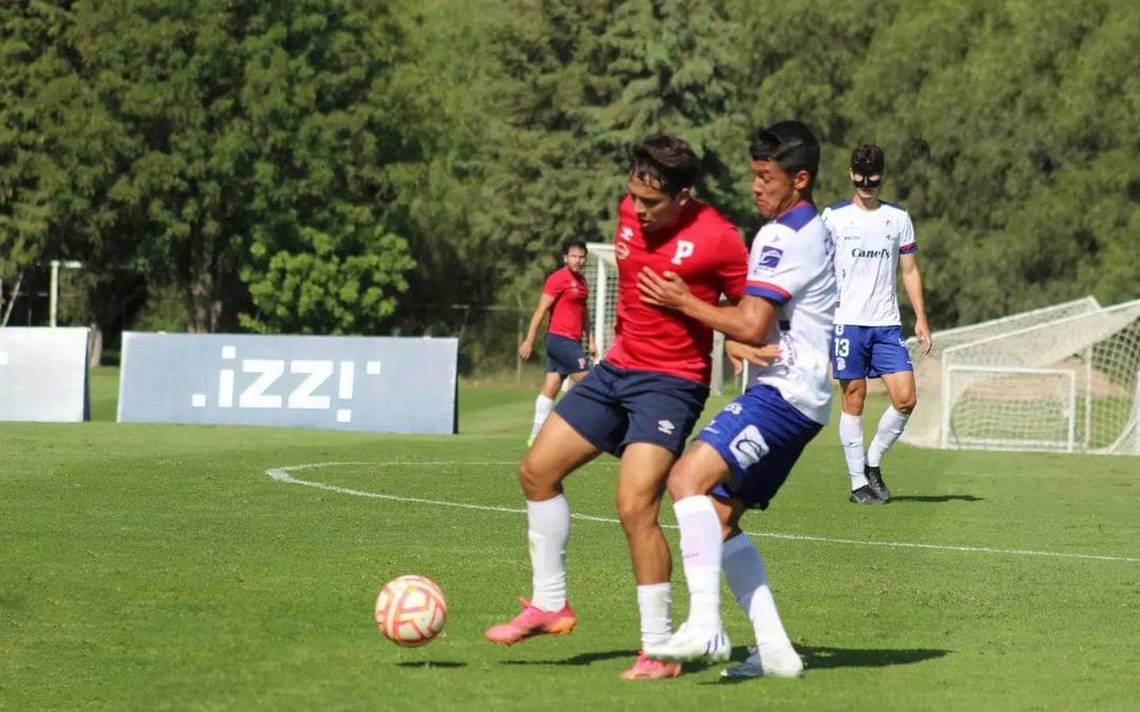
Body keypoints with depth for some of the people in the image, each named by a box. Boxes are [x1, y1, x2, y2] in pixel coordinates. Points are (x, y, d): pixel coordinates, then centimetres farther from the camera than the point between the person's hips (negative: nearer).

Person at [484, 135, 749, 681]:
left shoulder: (717, 238, -18)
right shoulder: (630, 212, 1)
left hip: (671, 383, -8)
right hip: (617, 369, 8)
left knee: (635, 506, -19)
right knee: (537, 469, 11)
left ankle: (660, 651, -11)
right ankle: (549, 604, 24)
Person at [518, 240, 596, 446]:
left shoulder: (581, 280, 16)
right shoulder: (559, 278, -11)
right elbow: (541, 310, -13)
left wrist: (590, 339, 22)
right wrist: (529, 340, -15)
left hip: (572, 341, 8)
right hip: (561, 338, -8)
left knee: (550, 388, 7)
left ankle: (536, 435, 9)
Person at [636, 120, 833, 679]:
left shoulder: (784, 237, -13)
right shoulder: (812, 230, 20)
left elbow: (751, 325, -20)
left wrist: (684, 302, -7)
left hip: (784, 392, -11)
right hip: (799, 396, 11)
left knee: (689, 479, -23)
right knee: (719, 518, 10)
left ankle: (705, 625, -32)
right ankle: (774, 649, 7)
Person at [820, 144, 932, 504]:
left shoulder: (898, 218, 12)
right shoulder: (833, 217, 4)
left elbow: (910, 271, 15)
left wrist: (921, 318, 7)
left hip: (887, 325, 3)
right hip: (846, 322, -3)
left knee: (905, 398, -7)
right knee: (854, 400, -3)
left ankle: (873, 462, 13)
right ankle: (858, 482, 3)